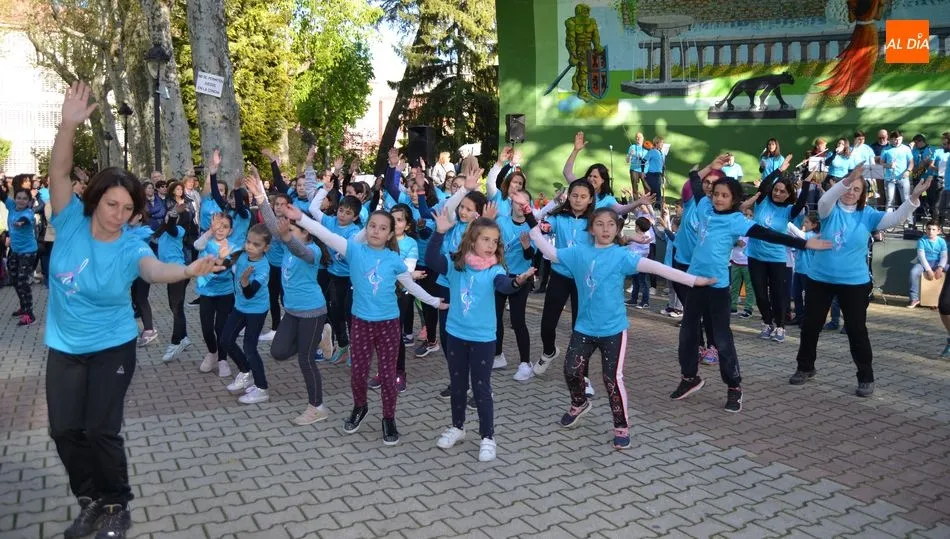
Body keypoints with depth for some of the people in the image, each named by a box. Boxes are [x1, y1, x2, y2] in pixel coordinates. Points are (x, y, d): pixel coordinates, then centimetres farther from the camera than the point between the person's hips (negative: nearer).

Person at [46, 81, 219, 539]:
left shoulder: (129, 249, -16)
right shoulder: (71, 223, -10)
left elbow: (154, 269, -37)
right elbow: (59, 172, -20)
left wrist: (187, 271, -60)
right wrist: (69, 125, -36)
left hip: (112, 348, -3)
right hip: (64, 348, 3)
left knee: (101, 430, -2)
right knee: (65, 430, 9)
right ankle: (91, 501, 29)